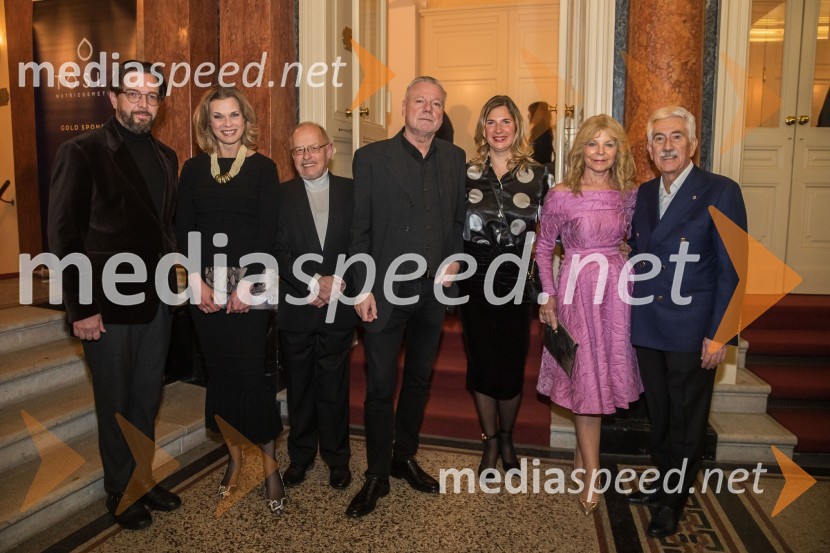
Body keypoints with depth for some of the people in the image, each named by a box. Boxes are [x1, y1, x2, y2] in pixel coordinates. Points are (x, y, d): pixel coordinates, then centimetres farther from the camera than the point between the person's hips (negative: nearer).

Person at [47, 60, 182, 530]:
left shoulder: (166, 157, 10)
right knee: (116, 404, 11)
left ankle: (143, 478, 35)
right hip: (108, 306, -5)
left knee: (147, 400, 17)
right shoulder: (83, 152, -8)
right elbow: (65, 235, -10)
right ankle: (120, 492, 31)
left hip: (156, 302, 5)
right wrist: (82, 309, -13)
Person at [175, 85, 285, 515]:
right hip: (205, 288, 3)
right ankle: (234, 459, 24)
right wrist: (198, 282, -6)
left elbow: (268, 232, -4)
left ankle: (269, 465, 9)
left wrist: (246, 286, -11)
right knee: (219, 374, 8)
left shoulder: (263, 167, 1)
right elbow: (183, 230, 5)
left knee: (251, 373, -5)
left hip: (249, 285, -3)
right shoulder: (193, 169, 8)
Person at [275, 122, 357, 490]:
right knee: (299, 387, 12)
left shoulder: (352, 192, 4)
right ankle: (300, 455, 30)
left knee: (334, 387, 7)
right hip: (295, 308, 1)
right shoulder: (280, 195, 4)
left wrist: (336, 283, -12)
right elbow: (279, 251, -4)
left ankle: (337, 457, 25)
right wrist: (314, 282, -14)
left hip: (338, 308, 0)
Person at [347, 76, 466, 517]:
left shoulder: (454, 159, 6)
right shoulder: (371, 157, -5)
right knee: (380, 386, 4)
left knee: (419, 379, 17)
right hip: (385, 293, -4)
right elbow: (358, 230, -6)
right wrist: (362, 289, -10)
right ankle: (377, 475, 22)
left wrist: (454, 260, -1)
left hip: (434, 291, 4)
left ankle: (405, 457, 36)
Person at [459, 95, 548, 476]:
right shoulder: (466, 173, 2)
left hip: (517, 283, 0)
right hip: (476, 283, 0)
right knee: (481, 365, 8)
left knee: (512, 366, 5)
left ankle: (507, 438, 32)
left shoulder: (537, 175, 2)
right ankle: (490, 441, 28)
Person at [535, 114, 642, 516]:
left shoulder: (630, 194, 3)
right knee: (587, 380, 3)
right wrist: (548, 297, -4)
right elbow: (543, 248, 0)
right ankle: (592, 475, 15)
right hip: (577, 291, -3)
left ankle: (582, 457, 33)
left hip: (618, 290, 4)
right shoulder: (561, 196, -7)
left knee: (603, 375, 12)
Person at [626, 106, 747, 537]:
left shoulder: (721, 192, -9)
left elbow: (731, 270, -11)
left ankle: (673, 500, 29)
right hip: (647, 327, 5)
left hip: (691, 331, -5)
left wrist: (719, 333, -14)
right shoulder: (642, 195, 7)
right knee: (658, 413, 18)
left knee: (687, 419, 11)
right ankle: (663, 481, 38)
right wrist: (629, 315, 6)